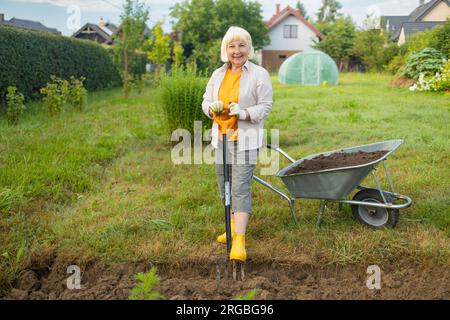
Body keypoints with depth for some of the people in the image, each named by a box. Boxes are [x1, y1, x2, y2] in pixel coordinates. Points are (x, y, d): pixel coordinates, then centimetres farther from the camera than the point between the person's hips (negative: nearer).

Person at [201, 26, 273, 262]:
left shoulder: (259, 74, -6)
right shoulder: (218, 74, 10)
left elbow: (265, 106, -7)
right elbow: (205, 101, 13)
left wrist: (244, 113, -25)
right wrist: (213, 107, -11)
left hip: (245, 139, -6)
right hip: (221, 138, 6)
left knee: (241, 188, -11)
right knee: (225, 188, 14)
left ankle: (239, 241, -9)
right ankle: (234, 227, 33)